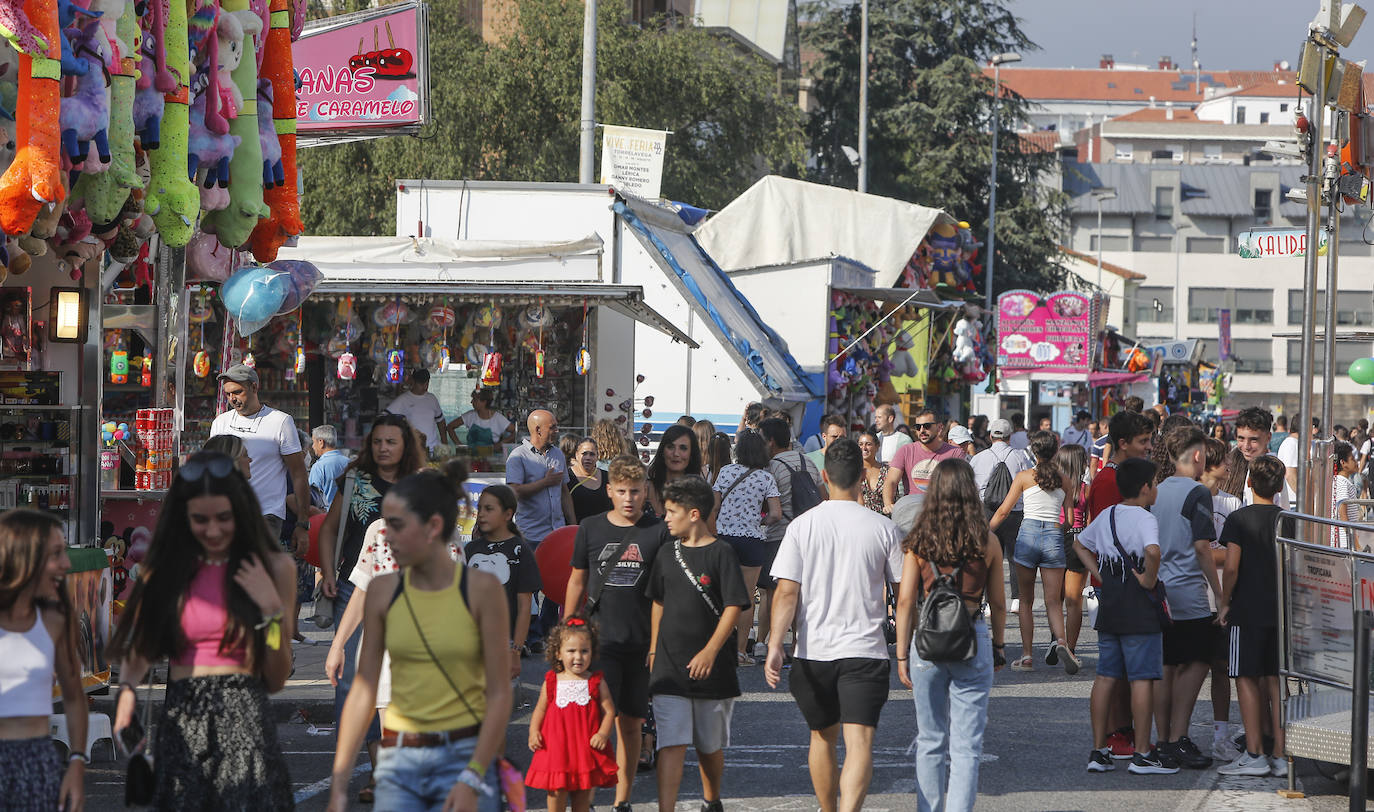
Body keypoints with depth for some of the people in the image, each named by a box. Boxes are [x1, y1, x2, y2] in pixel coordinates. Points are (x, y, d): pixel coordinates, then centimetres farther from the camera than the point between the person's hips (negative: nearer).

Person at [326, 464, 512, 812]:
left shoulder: (480, 589, -5)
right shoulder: (383, 591, 4)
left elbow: (499, 695, -7)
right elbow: (363, 689, 5)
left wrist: (473, 779, -14)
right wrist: (339, 778, 1)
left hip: (465, 755, -3)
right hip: (399, 762, 3)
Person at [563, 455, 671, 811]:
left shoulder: (658, 532, 0)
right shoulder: (590, 529, 4)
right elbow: (577, 582, 12)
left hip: (642, 643, 0)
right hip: (599, 639, 0)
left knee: (631, 722, 8)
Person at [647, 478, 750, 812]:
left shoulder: (721, 553, -6)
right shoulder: (666, 556, 9)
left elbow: (733, 607, -10)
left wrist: (710, 651, -16)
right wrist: (654, 650, 17)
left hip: (710, 667, -3)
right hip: (669, 667, 3)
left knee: (710, 745, 12)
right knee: (671, 744, -10)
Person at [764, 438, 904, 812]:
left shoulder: (801, 526, -2)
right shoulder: (884, 528, -2)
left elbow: (787, 591, -9)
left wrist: (775, 644, -10)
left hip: (812, 651, 2)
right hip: (865, 651, -2)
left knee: (823, 736, 21)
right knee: (859, 742, -9)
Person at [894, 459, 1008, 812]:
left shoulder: (919, 541, -5)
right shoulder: (987, 542, -3)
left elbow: (905, 601, -4)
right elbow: (997, 603, 4)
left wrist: (902, 654, 3)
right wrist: (998, 646, 18)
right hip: (973, 642, -1)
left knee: (930, 743, 15)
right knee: (966, 746, 1)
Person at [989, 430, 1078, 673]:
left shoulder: (1024, 477, 2)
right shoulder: (1062, 478, 7)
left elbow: (1003, 511, 3)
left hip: (1028, 534, -1)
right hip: (1055, 536, 1)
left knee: (1025, 600, 9)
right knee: (1053, 601, 1)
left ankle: (1026, 655, 4)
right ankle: (1060, 641, -27)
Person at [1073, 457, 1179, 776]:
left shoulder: (1105, 516, 12)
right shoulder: (1144, 519, -13)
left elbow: (1080, 545, 26)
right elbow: (1153, 551, -32)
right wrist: (1149, 579, -17)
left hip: (1108, 605, 8)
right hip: (1138, 607, -8)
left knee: (1106, 676, 10)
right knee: (1142, 679, -3)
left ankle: (1099, 750, 12)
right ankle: (1142, 754, -1)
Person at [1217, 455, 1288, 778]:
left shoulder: (1239, 519, -8)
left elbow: (1232, 568, -14)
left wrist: (1224, 602, -1)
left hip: (1248, 610, -4)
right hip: (1282, 612, 4)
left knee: (1248, 679, 1)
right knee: (1275, 681, 7)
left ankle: (1254, 754, -3)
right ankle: (1279, 755, 5)